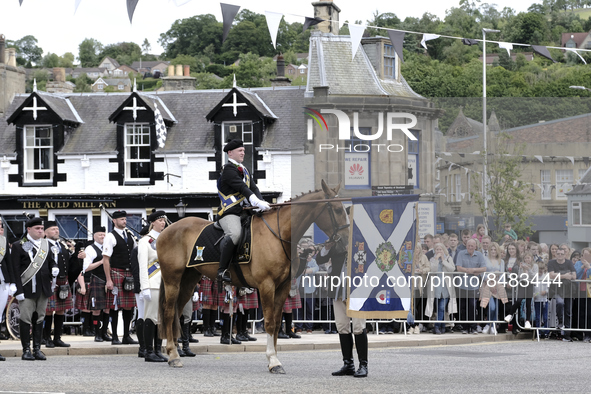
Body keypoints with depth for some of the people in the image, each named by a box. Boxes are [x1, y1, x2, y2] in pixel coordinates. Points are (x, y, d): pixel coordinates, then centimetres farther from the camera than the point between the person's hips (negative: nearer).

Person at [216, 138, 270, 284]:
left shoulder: (244, 170, 23)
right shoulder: (229, 170, -7)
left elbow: (253, 188, 13)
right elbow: (242, 187, -20)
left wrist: (262, 203, -7)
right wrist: (257, 202, -30)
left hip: (243, 210, 10)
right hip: (229, 212, -10)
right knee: (234, 234, -33)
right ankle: (222, 271, -29)